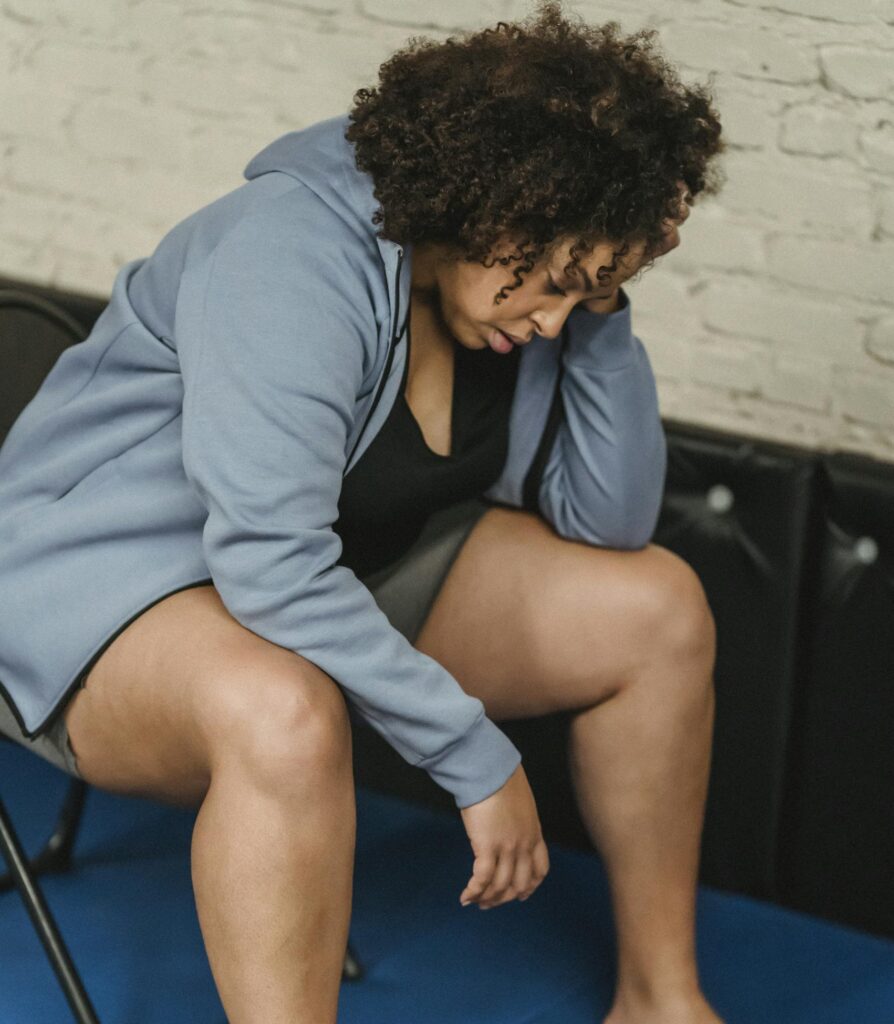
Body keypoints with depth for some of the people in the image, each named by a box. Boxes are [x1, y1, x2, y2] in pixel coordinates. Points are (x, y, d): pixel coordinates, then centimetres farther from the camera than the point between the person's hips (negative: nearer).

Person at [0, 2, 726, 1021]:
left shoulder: (525, 287, -6)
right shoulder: (295, 257, -30)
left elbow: (610, 521, -6)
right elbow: (272, 566, -38)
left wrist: (601, 306, -18)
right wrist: (477, 757, -33)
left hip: (348, 570, 8)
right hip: (109, 582, -8)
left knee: (660, 607, -4)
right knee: (285, 716, -42)